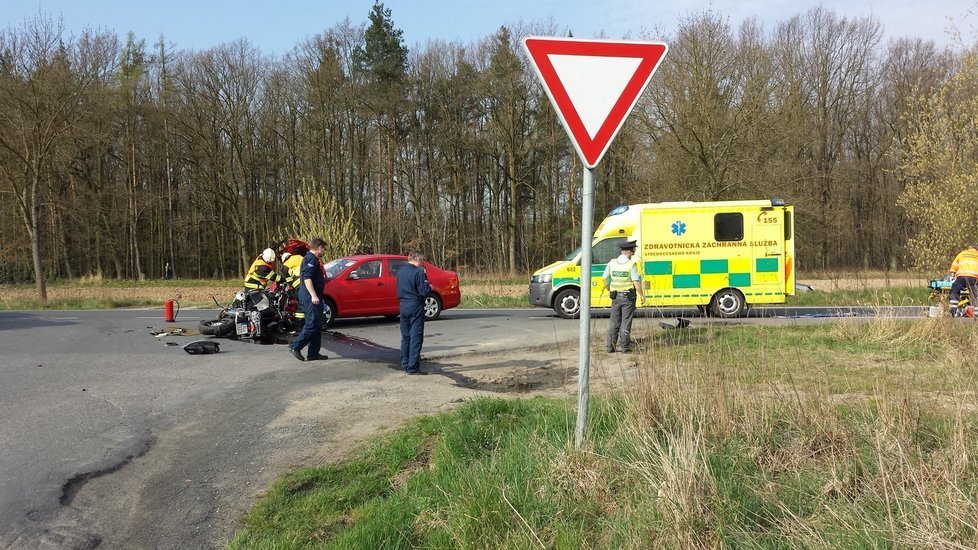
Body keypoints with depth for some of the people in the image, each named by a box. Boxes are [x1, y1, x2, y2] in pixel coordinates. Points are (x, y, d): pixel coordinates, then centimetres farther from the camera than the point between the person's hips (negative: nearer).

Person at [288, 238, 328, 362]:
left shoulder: (312, 259, 21)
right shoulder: (311, 259, -12)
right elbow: (307, 278, -23)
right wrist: (313, 295, -28)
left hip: (313, 298, 11)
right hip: (311, 298, -11)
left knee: (317, 325, 11)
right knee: (312, 324, -11)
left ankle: (313, 353, 13)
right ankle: (295, 346, -8)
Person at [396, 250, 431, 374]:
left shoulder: (400, 271, 9)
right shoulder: (418, 272, -14)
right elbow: (424, 291, -18)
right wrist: (430, 287, 1)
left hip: (403, 306, 7)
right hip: (415, 307, -7)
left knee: (405, 336, 15)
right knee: (416, 338, -3)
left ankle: (405, 364, 19)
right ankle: (413, 367, -4)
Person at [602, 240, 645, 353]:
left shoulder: (612, 263, 2)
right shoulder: (632, 264, -11)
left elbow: (605, 278, 5)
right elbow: (636, 282, -16)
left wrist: (609, 289, 20)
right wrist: (642, 295, -6)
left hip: (615, 296, 4)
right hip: (628, 297, -4)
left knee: (614, 322, 11)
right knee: (626, 323, 2)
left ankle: (610, 346, 11)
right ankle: (625, 347, 3)